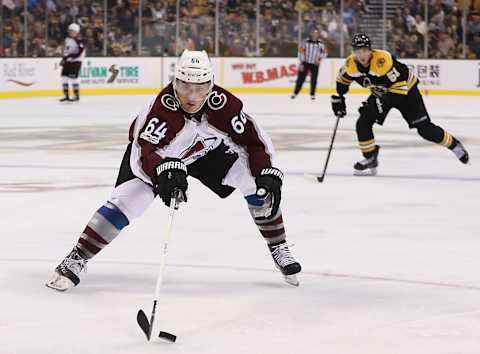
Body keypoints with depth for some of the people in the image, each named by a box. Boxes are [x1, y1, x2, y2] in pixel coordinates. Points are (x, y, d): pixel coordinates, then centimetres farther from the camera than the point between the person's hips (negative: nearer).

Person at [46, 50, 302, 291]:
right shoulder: (161, 107, -40)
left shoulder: (224, 104, -31)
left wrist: (268, 174, -31)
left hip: (206, 148, 3)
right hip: (159, 151, -3)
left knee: (255, 180, -10)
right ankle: (75, 260, -15)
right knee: (126, 200, -22)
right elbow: (142, 152, -48)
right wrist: (164, 171, -68)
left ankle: (279, 249, 8)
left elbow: (255, 141, -18)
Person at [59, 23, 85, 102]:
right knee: (64, 77, 4)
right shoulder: (67, 40, 13)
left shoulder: (79, 41, -14)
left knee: (73, 78, -13)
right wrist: (64, 59, 18)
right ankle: (66, 95, 13)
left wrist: (71, 56, -27)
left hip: (76, 62, -8)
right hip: (67, 62, 8)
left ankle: (76, 95, -3)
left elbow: (80, 52, -21)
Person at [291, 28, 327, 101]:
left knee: (314, 80, 0)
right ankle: (295, 93, 7)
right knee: (301, 78, -2)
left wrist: (319, 58, -13)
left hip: (315, 64, 1)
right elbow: (301, 52, -7)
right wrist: (301, 64, -10)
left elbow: (324, 53, 6)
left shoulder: (320, 43, -1)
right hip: (305, 63, -1)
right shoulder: (306, 42, -7)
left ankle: (312, 94, 12)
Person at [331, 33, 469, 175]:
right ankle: (370, 158, 4)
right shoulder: (351, 64, -17)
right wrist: (338, 97, 3)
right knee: (363, 123, -11)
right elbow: (342, 79, 7)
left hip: (405, 90, -6)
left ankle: (453, 144, 12)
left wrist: (382, 105, -37)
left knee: (424, 128, -9)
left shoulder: (382, 60, -37)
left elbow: (399, 85, -36)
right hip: (380, 93, 6)